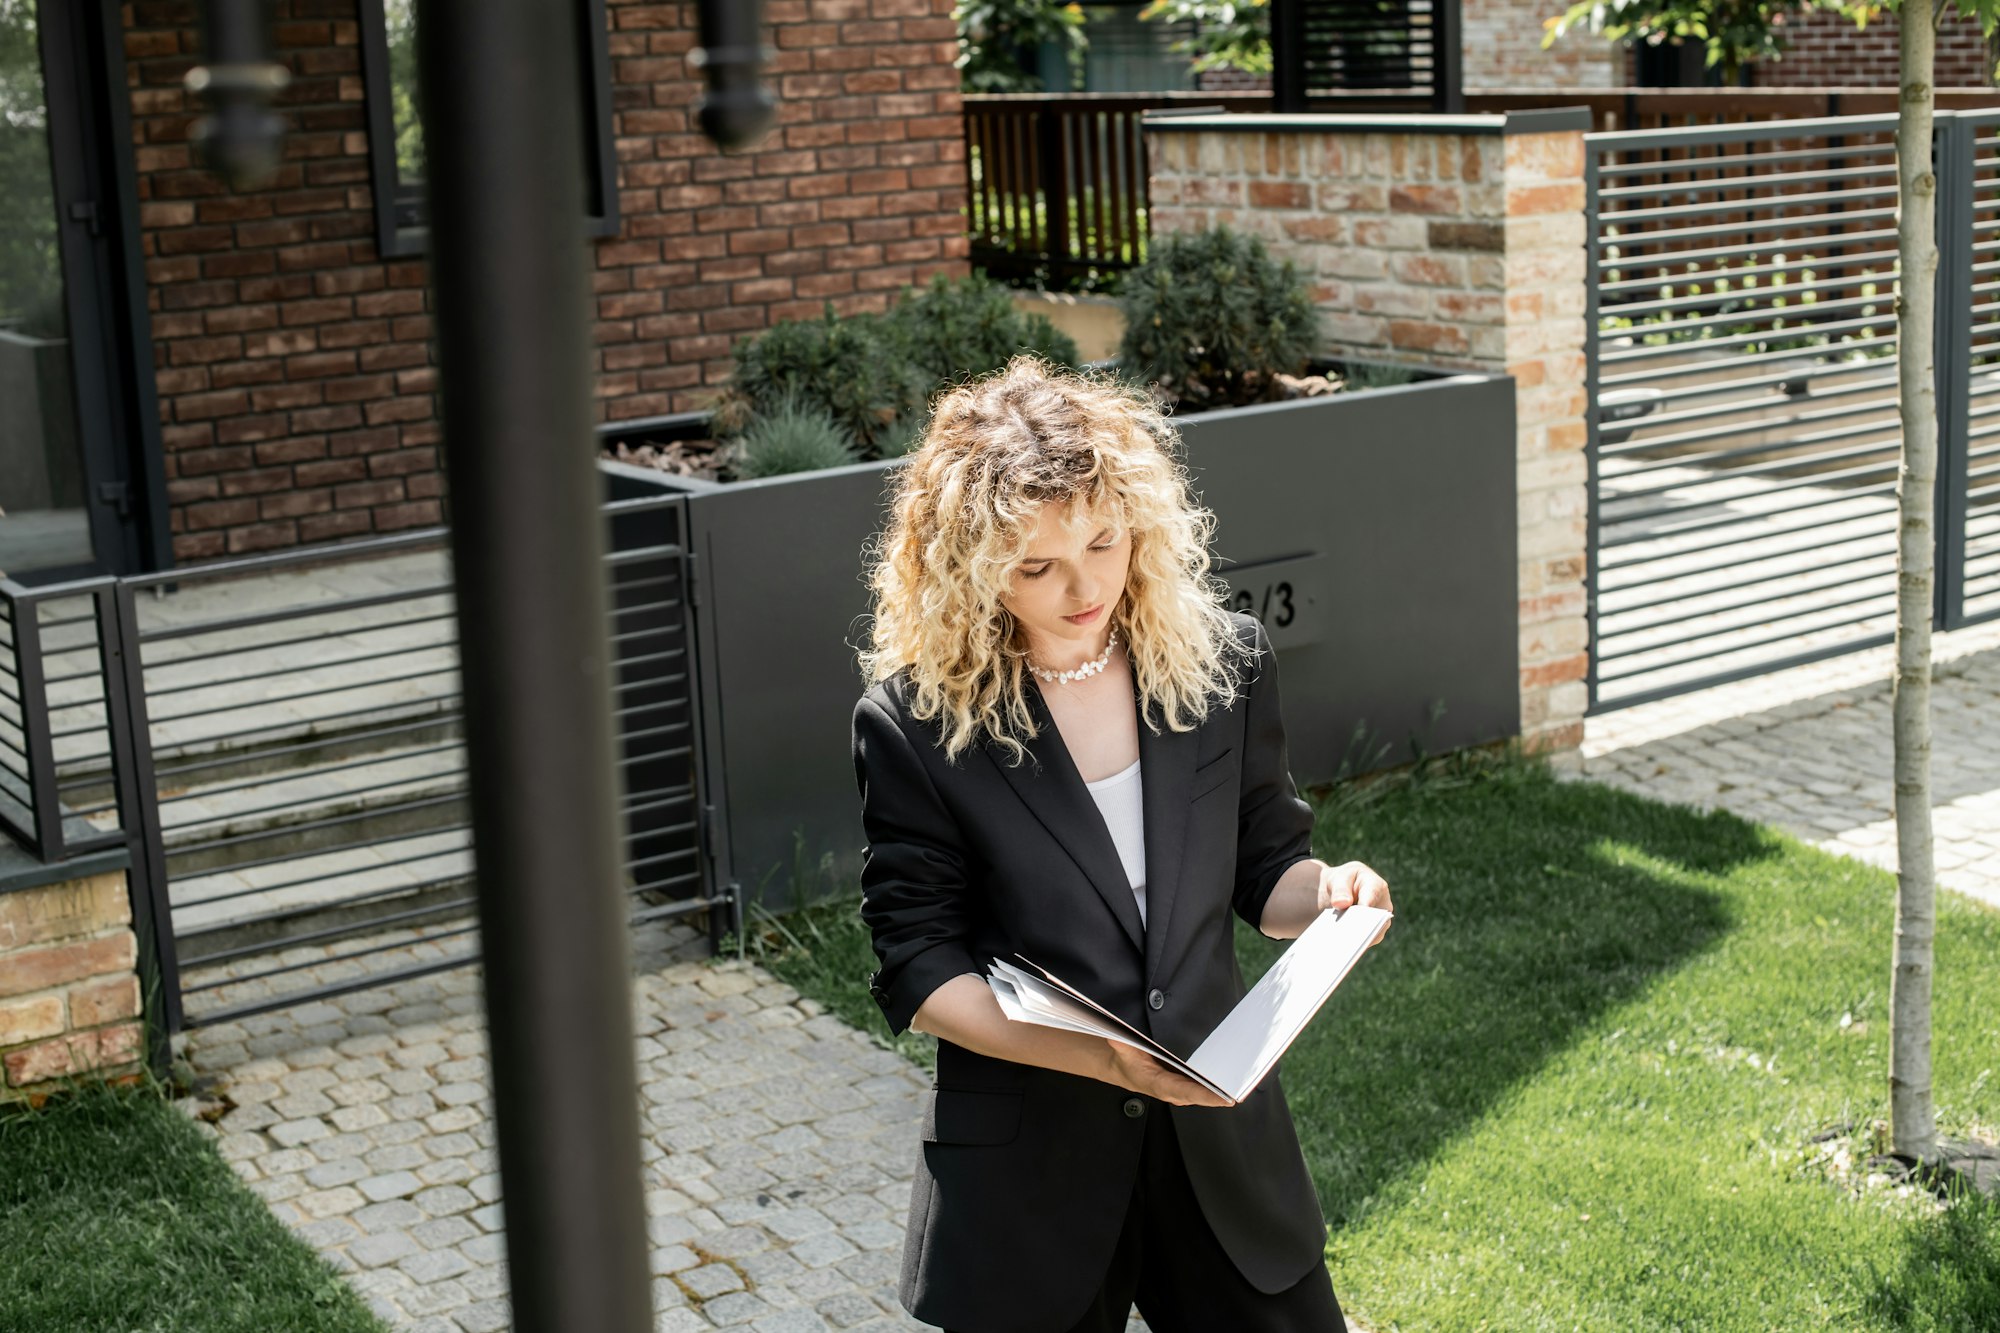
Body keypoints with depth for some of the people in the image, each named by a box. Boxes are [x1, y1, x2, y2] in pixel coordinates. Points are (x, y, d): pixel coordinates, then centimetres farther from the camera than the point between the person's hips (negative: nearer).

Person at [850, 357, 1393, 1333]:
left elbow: (1263, 871, 7)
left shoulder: (1224, 664, -3)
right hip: (1025, 1170, -2)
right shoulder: (914, 723, -12)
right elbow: (919, 973, -10)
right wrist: (1097, 1056, -23)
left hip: (1220, 1139, 3)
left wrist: (1326, 891, -16)